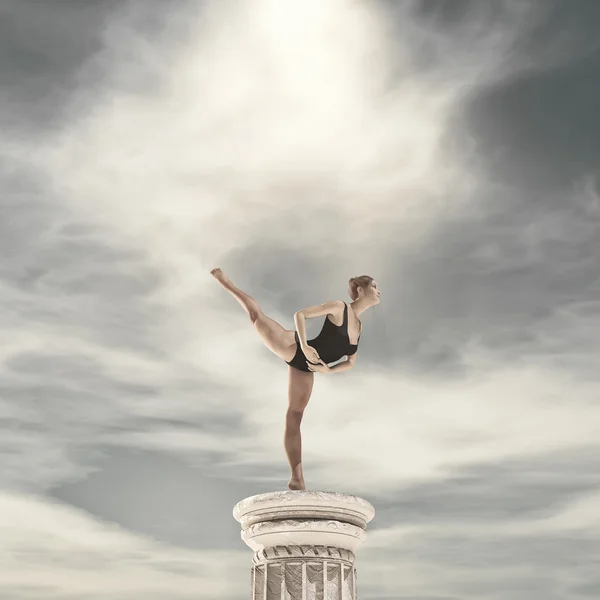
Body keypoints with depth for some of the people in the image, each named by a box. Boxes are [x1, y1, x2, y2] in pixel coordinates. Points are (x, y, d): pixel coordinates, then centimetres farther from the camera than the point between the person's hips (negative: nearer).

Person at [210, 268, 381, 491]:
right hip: (295, 349, -6)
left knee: (294, 417, 6)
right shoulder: (339, 307, -9)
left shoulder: (358, 326, 11)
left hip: (305, 367, 6)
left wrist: (328, 369, -3)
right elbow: (300, 314, -13)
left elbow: (350, 362, 15)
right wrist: (305, 346, -24)